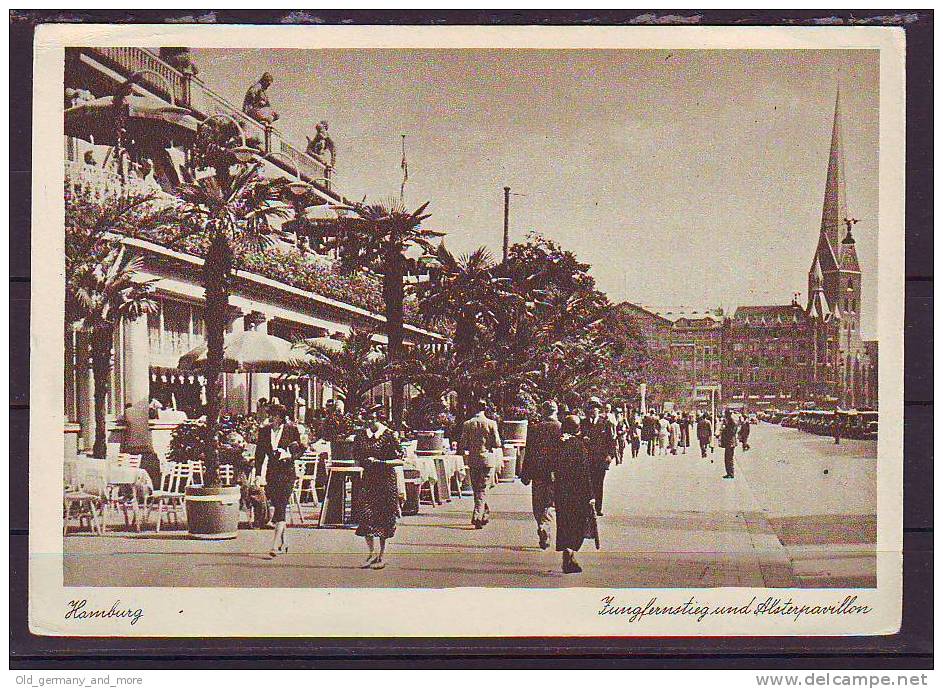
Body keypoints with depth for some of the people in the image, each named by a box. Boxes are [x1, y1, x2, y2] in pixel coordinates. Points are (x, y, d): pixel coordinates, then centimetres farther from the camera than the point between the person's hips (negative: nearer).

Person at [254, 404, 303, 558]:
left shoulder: (291, 429, -1)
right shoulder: (264, 431, 8)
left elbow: (300, 449, 5)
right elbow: (260, 453, 11)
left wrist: (290, 456, -14)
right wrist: (258, 474, 5)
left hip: (287, 472, -4)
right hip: (271, 473, 4)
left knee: (281, 506, -12)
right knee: (277, 507, 8)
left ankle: (275, 545, -17)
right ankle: (284, 541, 23)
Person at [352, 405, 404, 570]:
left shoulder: (389, 435, -6)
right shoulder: (361, 435, 6)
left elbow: (399, 455, -5)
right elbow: (356, 455, 16)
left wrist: (378, 461, -14)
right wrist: (363, 462, -6)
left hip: (386, 477, -3)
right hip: (368, 477, 3)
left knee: (384, 516, 1)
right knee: (365, 514, -5)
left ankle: (381, 555, 11)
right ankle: (371, 552, 9)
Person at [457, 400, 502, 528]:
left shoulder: (467, 424, -4)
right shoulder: (491, 423, -7)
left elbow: (463, 444, -4)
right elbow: (497, 444, -6)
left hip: (472, 460, 1)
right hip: (487, 459, -1)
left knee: (476, 488, 14)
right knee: (482, 489, 1)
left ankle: (484, 514, 23)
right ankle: (477, 516, -12)